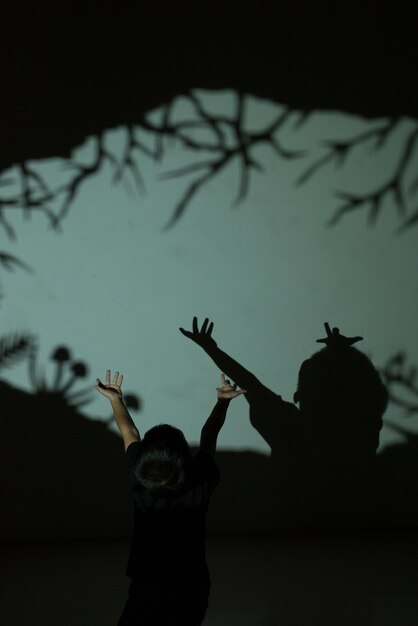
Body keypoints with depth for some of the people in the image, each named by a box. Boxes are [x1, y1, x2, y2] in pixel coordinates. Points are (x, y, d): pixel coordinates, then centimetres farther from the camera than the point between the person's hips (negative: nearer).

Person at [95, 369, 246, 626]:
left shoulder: (141, 482, -20)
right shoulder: (201, 484, -21)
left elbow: (130, 433, -3)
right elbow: (209, 435, -4)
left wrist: (115, 398, 8)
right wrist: (223, 400, 6)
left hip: (149, 588, -1)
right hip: (191, 589, 1)